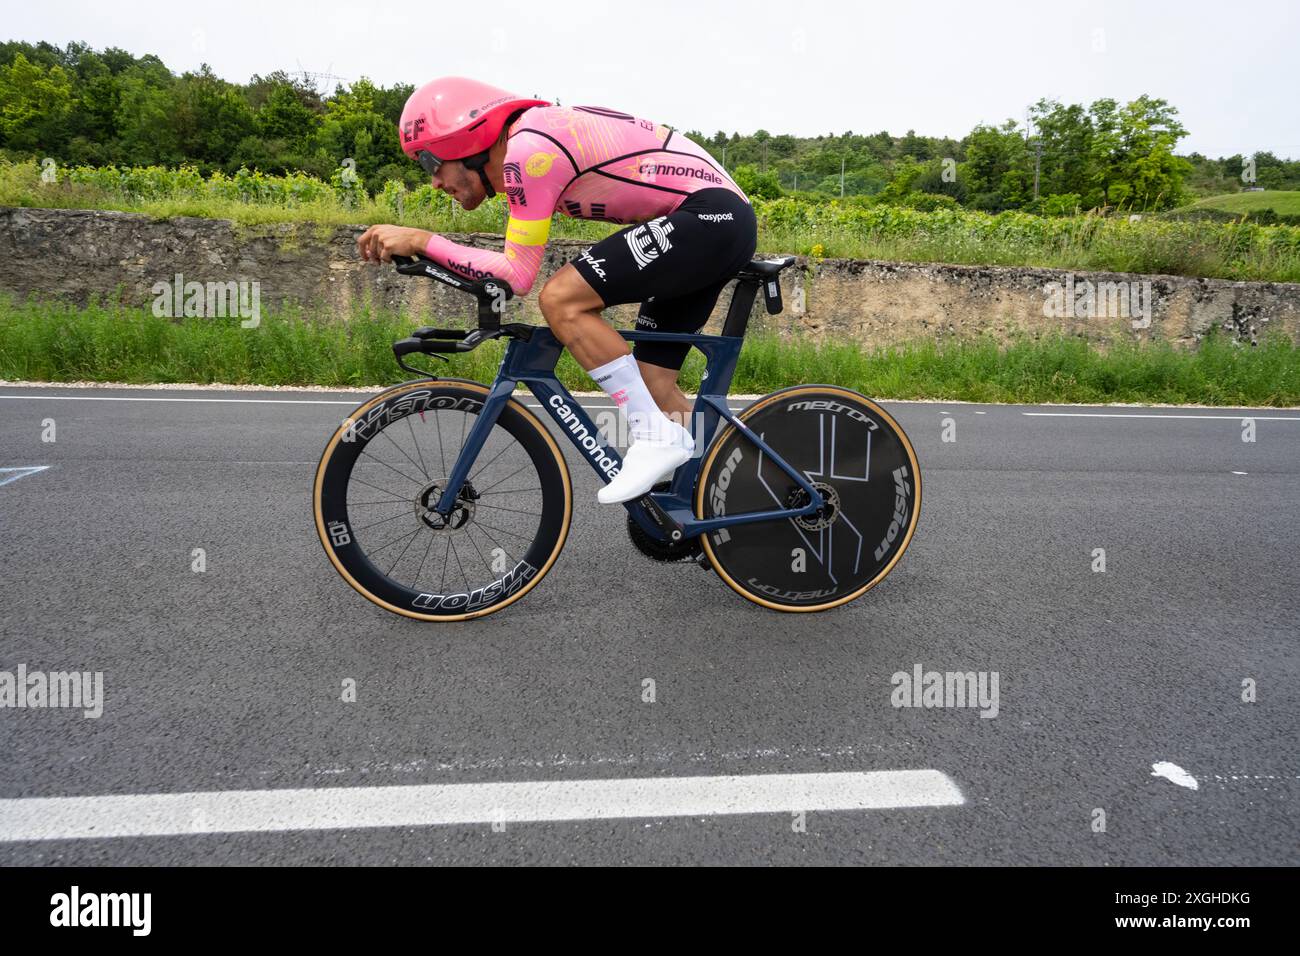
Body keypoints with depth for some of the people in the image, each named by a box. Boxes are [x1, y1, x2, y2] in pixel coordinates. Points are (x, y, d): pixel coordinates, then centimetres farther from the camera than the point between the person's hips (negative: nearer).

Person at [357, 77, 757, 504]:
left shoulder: (526, 151, -15)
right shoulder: (535, 138, 15)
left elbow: (518, 274, -14)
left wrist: (420, 240, -11)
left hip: (709, 216, -10)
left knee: (561, 299, -19)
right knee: (650, 381, 8)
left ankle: (655, 436, -13)